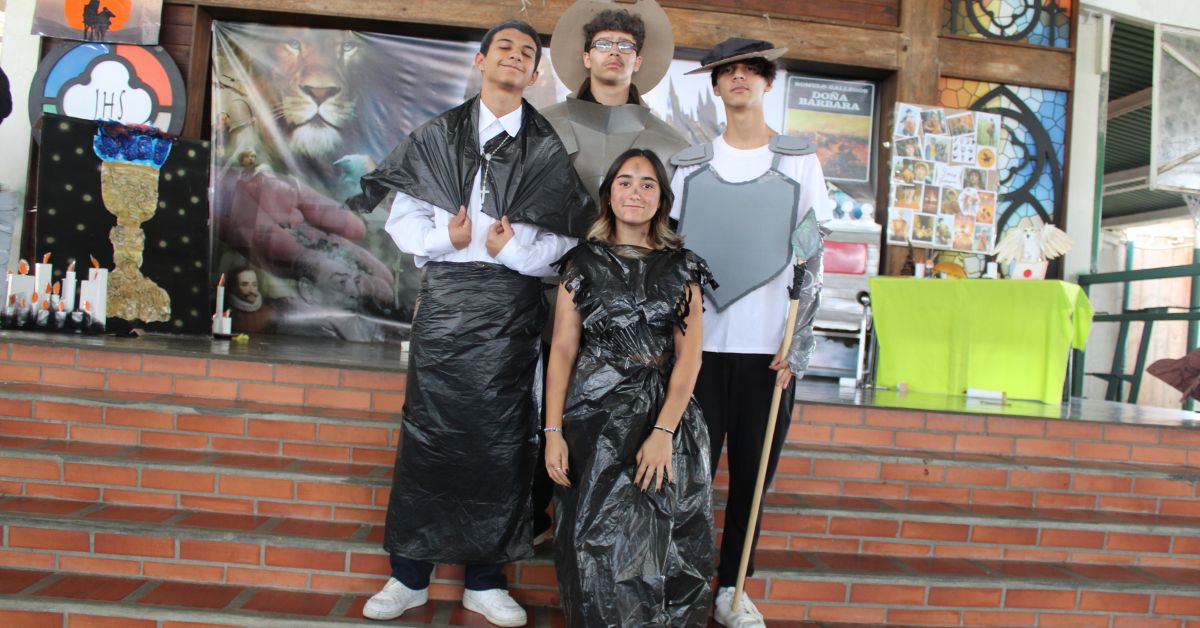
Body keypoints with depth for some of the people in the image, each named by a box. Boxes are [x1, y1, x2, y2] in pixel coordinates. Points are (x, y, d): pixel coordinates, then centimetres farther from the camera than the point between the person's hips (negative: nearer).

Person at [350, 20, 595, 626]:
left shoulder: (549, 148, 6)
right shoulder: (435, 136, 9)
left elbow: (567, 238, 2)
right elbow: (403, 219, 6)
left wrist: (514, 247, -14)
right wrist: (448, 237, -13)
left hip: (511, 307, 0)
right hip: (444, 297, 1)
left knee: (501, 437, 3)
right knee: (428, 432, 4)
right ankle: (410, 575, 18)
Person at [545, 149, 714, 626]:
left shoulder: (681, 268, 7)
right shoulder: (583, 262, 6)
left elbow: (689, 356, -2)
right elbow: (562, 350, 2)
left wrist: (663, 432, -13)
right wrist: (553, 432, -7)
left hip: (666, 413, 1)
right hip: (595, 414, 0)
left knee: (658, 543, -2)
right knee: (597, 542, 1)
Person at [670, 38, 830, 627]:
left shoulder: (799, 161, 6)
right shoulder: (690, 165, 9)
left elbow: (813, 260, 4)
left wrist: (798, 347, -3)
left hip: (769, 347, 0)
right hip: (699, 342, 0)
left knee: (753, 474, 6)